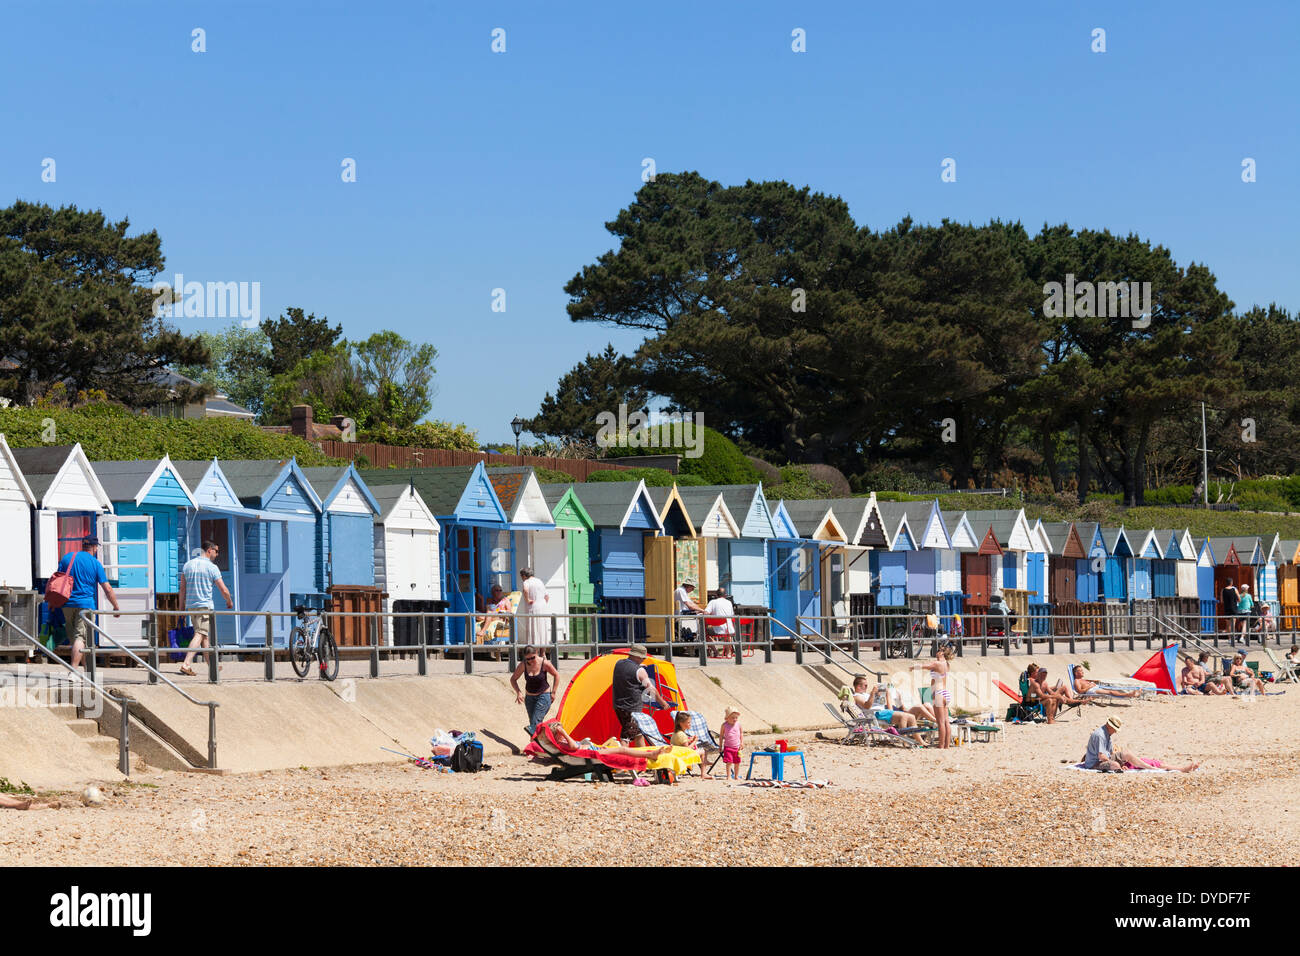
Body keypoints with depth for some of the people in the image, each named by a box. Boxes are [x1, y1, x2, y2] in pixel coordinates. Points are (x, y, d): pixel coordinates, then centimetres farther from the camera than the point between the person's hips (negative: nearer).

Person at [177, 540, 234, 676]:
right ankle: (186, 663, -24)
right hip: (205, 606, -7)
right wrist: (229, 602, 12)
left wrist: (182, 605, 18)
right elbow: (223, 590, -6)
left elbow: (182, 588, 10)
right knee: (200, 634, -10)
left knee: (204, 635, 17)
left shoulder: (188, 565, 8)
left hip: (190, 605, 7)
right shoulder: (212, 568, -8)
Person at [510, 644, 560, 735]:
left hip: (544, 695, -4)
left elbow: (556, 675, -1)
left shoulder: (544, 663, -16)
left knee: (536, 718, -22)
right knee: (532, 721, 2)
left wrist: (553, 692, -2)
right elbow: (513, 679, 3)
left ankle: (532, 731, -36)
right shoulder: (523, 665, -9)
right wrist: (518, 692, -11)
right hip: (529, 697, 4)